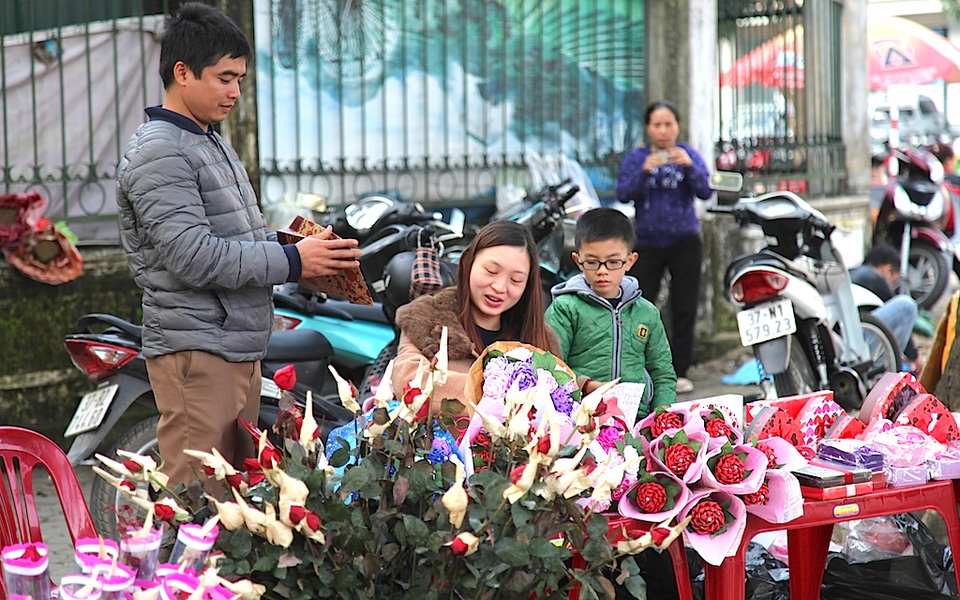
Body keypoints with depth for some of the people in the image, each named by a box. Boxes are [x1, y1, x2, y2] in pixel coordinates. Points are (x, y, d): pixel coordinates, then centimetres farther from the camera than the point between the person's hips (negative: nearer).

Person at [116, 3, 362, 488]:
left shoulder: (214, 144, 20)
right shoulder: (157, 152, -12)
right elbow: (193, 256, -20)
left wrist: (308, 253, 5)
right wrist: (291, 261, -15)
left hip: (241, 349, 10)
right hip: (195, 351, -10)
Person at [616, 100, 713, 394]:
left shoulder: (688, 154, 6)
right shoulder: (636, 157, 5)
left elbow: (705, 191, -6)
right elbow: (623, 194, -7)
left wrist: (689, 166, -22)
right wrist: (644, 171, -22)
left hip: (684, 241, 1)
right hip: (647, 243, 0)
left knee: (684, 309, 2)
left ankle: (679, 372, 10)